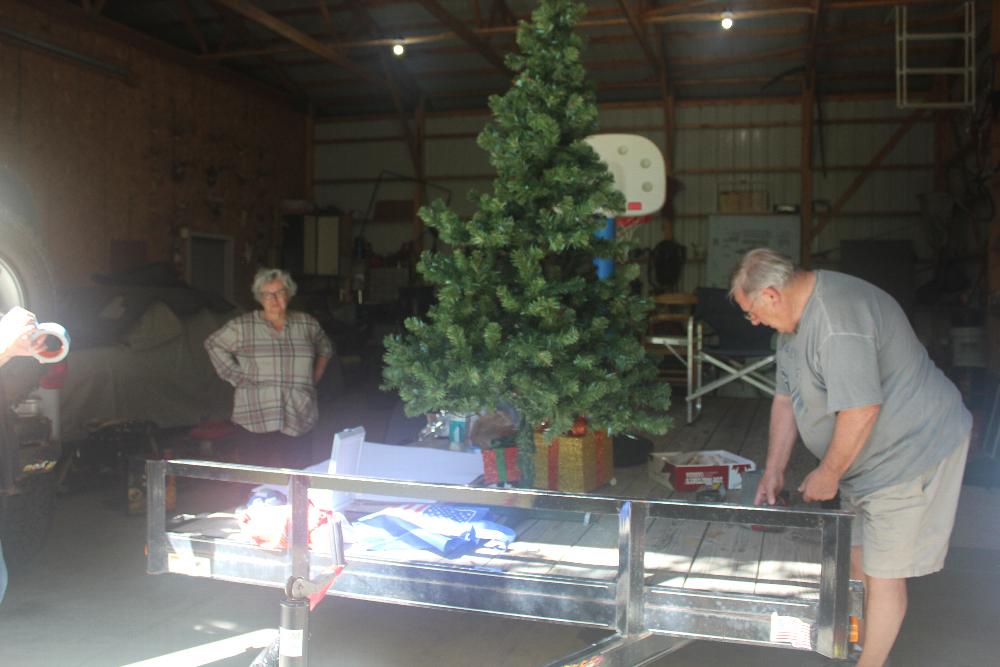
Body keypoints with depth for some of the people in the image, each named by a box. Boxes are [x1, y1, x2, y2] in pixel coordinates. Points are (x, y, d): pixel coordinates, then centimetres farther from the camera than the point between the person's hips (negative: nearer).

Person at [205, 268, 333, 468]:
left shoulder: (307, 324, 11)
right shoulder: (242, 327, 4)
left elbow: (325, 348, 27)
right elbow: (213, 344, 13)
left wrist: (315, 378, 14)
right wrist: (237, 377, 5)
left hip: (299, 420, 2)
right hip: (260, 421, -2)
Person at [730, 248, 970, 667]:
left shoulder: (837, 320, -29)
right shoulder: (794, 317, 5)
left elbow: (860, 411, -31)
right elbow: (786, 398, 10)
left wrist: (827, 475, -17)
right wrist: (773, 471, 9)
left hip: (910, 451, -10)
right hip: (865, 457, 10)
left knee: (881, 571, -1)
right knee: (856, 557, 17)